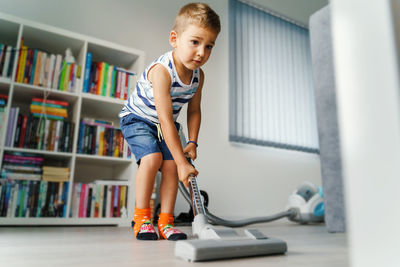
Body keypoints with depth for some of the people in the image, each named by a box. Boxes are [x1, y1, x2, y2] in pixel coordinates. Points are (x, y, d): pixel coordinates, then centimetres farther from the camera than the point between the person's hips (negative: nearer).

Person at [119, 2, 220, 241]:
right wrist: (182, 162, -34)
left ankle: (166, 221, 1)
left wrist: (192, 143, -6)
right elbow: (165, 120, -35)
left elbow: (194, 110, 4)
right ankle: (142, 217, -8)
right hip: (137, 119, -5)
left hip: (166, 125, 6)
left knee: (170, 164, -11)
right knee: (152, 157, -26)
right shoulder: (161, 71, -32)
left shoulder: (198, 75, -10)